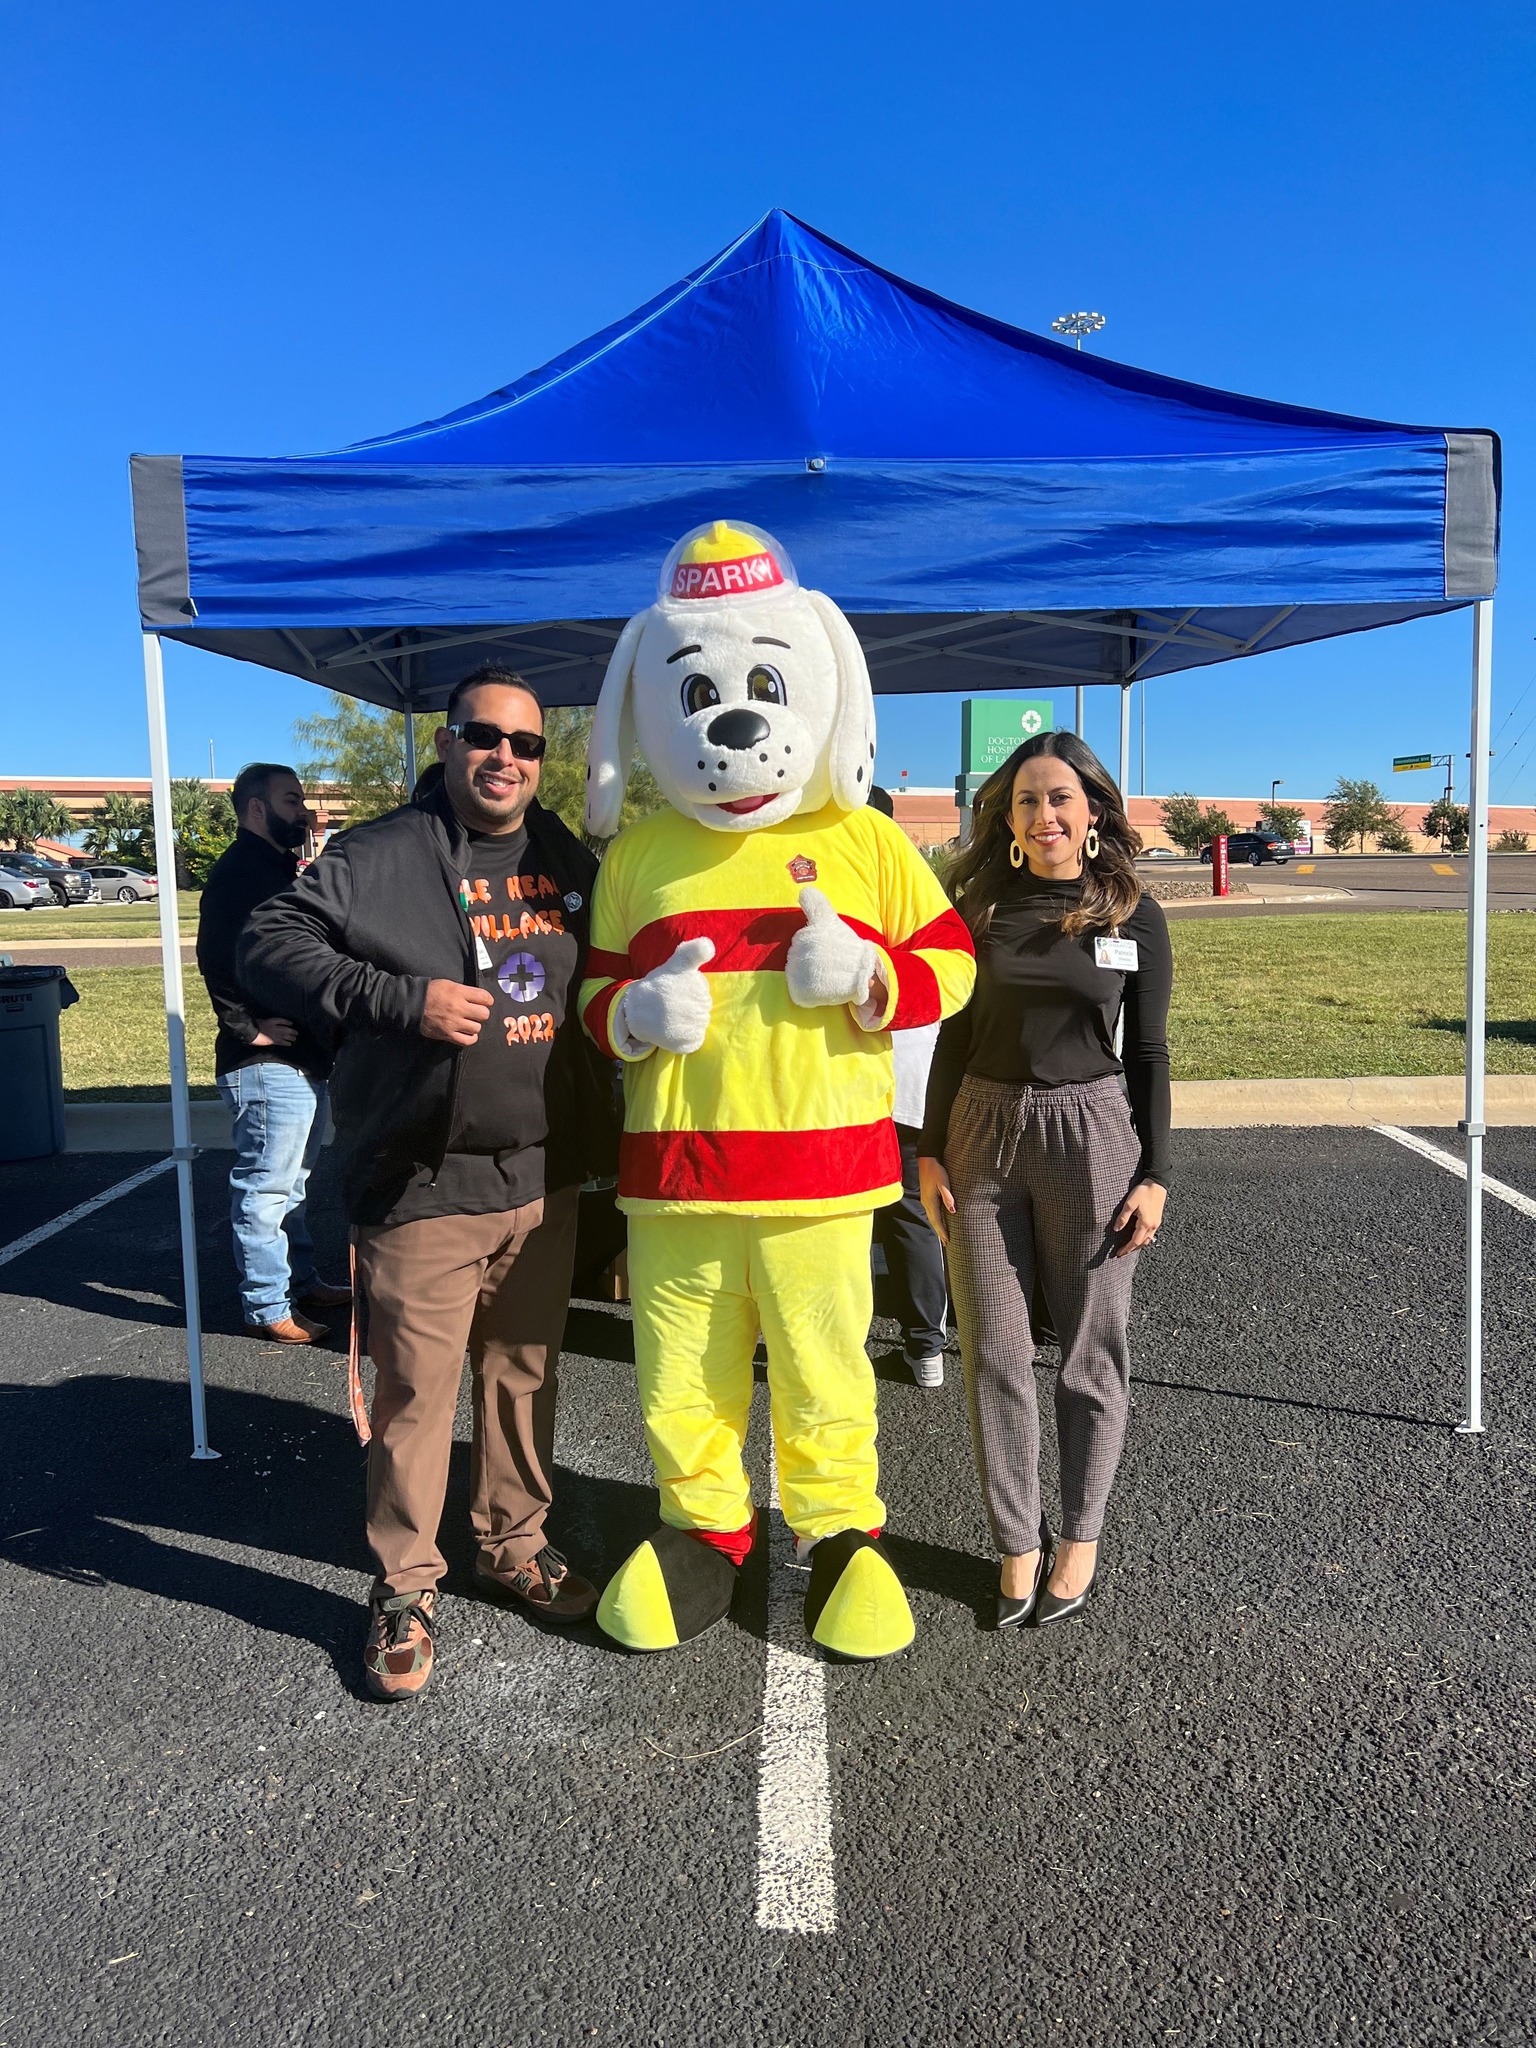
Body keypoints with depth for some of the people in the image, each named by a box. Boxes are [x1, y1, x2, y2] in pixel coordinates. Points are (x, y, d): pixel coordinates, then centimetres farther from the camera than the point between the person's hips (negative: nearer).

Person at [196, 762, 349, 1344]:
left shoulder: (281, 866, 18)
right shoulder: (237, 871, -13)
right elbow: (217, 958, -22)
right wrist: (248, 1030, -19)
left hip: (306, 1056, 10)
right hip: (270, 1062, -10)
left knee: (291, 1182, 19)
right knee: (266, 1187, -3)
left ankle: (302, 1283, 31)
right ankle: (267, 1308, 5)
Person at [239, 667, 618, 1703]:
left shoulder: (570, 862, 11)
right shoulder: (382, 857, -6)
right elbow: (271, 944, -11)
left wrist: (605, 1135, 12)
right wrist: (403, 998, -22)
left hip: (543, 1180, 5)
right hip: (423, 1187, -5)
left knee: (526, 1373, 16)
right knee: (416, 1389, 3)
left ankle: (515, 1546, 35)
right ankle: (406, 1589, 20)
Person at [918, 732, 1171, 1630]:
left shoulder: (1134, 915, 1)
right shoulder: (981, 907, 5)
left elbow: (1149, 1052, 2)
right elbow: (953, 1036, 8)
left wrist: (1155, 1175, -2)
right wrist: (932, 1153, 3)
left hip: (1092, 1135, -1)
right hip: (984, 1132, 2)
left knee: (1090, 1351, 8)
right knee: (994, 1351, 5)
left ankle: (1081, 1537, 26)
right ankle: (1018, 1542, 20)